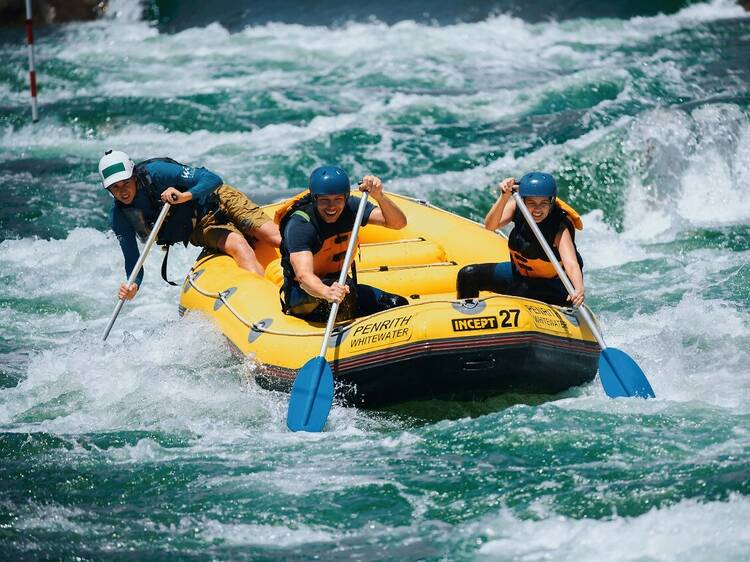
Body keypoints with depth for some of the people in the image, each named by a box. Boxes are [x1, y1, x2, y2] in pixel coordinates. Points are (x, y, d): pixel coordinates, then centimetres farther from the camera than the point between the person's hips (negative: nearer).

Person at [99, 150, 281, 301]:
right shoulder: (121, 217, -12)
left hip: (217, 201, -1)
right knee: (239, 247, -29)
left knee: (276, 237, -17)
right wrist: (134, 285, -29)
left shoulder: (155, 172, -24)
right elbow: (133, 261, -7)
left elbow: (213, 179, -27)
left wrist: (184, 197, -45)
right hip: (200, 228, 2)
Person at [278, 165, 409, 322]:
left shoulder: (350, 208, -8)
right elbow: (303, 275, -39)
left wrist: (379, 196, -35)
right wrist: (327, 292, -61)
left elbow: (398, 223, -15)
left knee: (399, 305, -5)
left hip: (339, 283, 7)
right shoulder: (299, 225, -25)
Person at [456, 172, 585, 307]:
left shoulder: (560, 228, -30)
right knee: (468, 275, -1)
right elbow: (490, 226, -31)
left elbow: (571, 264, -43)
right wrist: (504, 197, -46)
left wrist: (579, 289, -64)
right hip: (520, 274, 5)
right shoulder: (517, 207, -16)